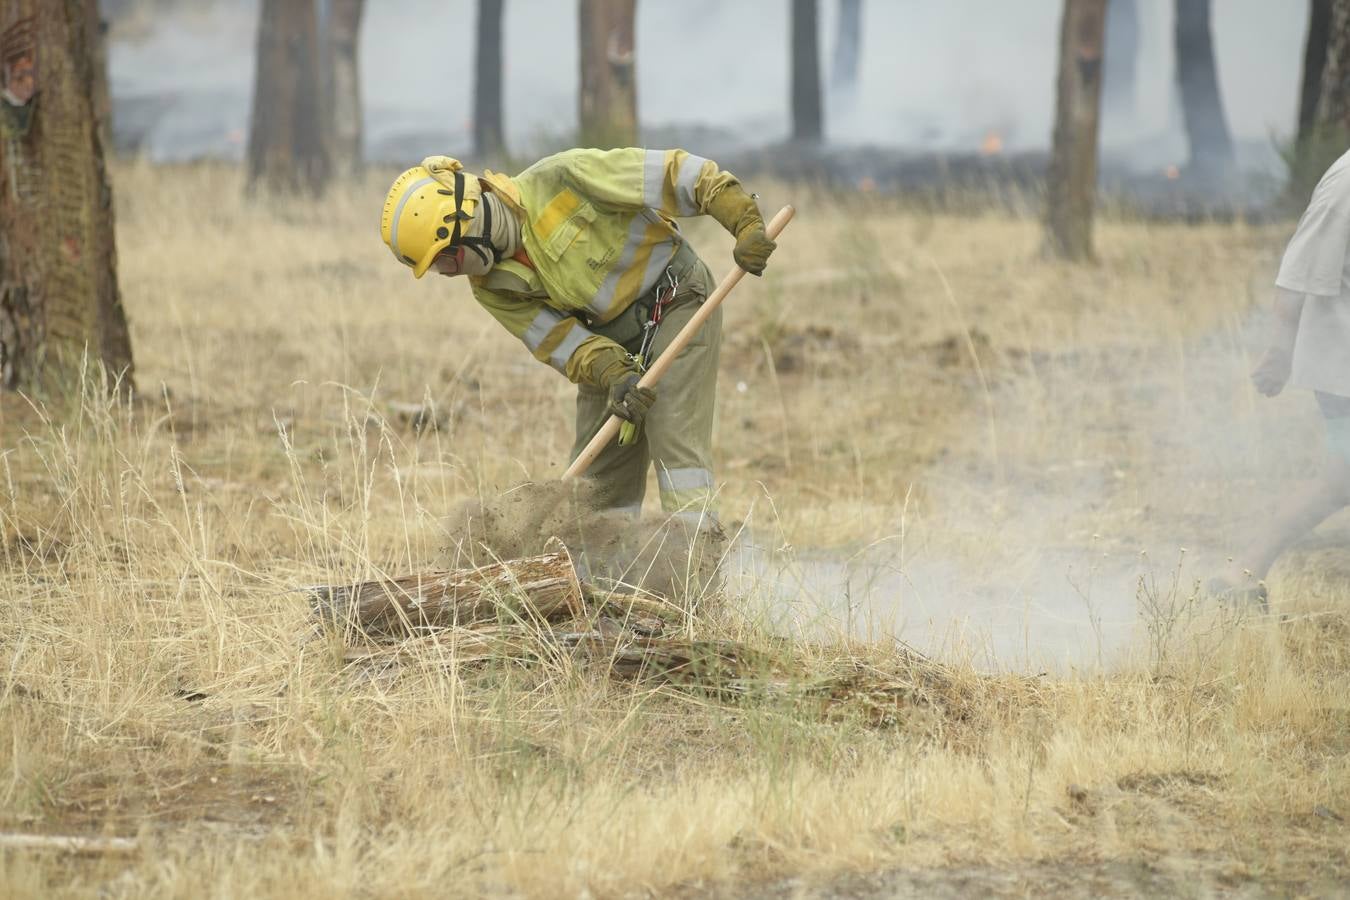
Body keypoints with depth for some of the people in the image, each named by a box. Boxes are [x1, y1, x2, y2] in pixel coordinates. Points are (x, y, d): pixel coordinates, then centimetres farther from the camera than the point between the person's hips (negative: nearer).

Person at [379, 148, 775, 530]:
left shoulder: (560, 180, -26)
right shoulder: (491, 287, -7)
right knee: (599, 475, 5)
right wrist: (615, 376, -27)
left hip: (676, 301, -6)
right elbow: (559, 341, -9)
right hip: (609, 340, 6)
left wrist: (745, 221, -29)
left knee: (676, 445, -16)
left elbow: (672, 172, -25)